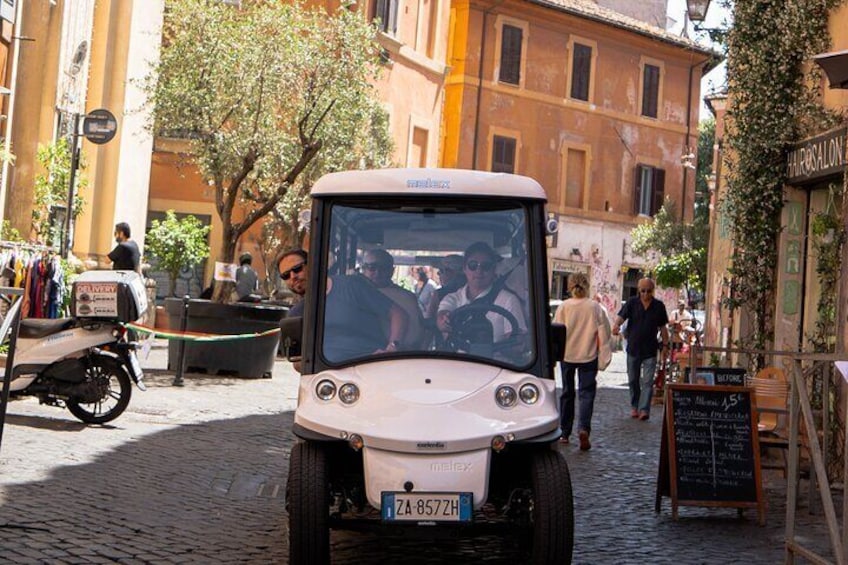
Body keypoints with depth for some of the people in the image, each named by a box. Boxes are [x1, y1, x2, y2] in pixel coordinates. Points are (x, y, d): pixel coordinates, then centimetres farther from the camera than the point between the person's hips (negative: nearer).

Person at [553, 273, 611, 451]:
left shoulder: (563, 307, -8)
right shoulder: (595, 307, -8)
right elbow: (604, 333, -6)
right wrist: (599, 349, 10)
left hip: (567, 355, 1)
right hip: (589, 356, -1)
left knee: (567, 392, 14)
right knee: (586, 393, 1)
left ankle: (564, 433, 20)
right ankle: (583, 428, -20)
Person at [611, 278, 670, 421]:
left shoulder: (659, 306, 2)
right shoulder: (632, 303, -2)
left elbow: (663, 327, 8)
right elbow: (621, 316, -15)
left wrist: (665, 345, 7)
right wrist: (616, 325, -38)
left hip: (650, 350, -1)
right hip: (633, 348, 1)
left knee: (648, 382, -8)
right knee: (633, 380, 12)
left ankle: (644, 409, -9)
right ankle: (634, 407, 26)